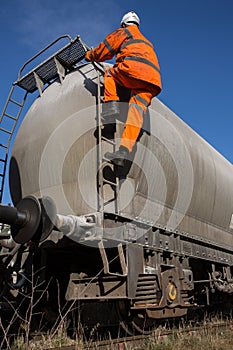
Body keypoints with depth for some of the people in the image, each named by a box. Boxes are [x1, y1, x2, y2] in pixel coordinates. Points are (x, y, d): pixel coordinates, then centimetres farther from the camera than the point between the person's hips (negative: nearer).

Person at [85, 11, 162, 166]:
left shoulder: (124, 32, 20)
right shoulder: (146, 41, 41)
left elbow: (106, 48, 18)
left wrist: (90, 55, 36)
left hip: (134, 69, -6)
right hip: (152, 81, 6)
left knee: (110, 73, 22)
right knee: (136, 111, -9)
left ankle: (111, 103, -3)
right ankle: (124, 150, -24)